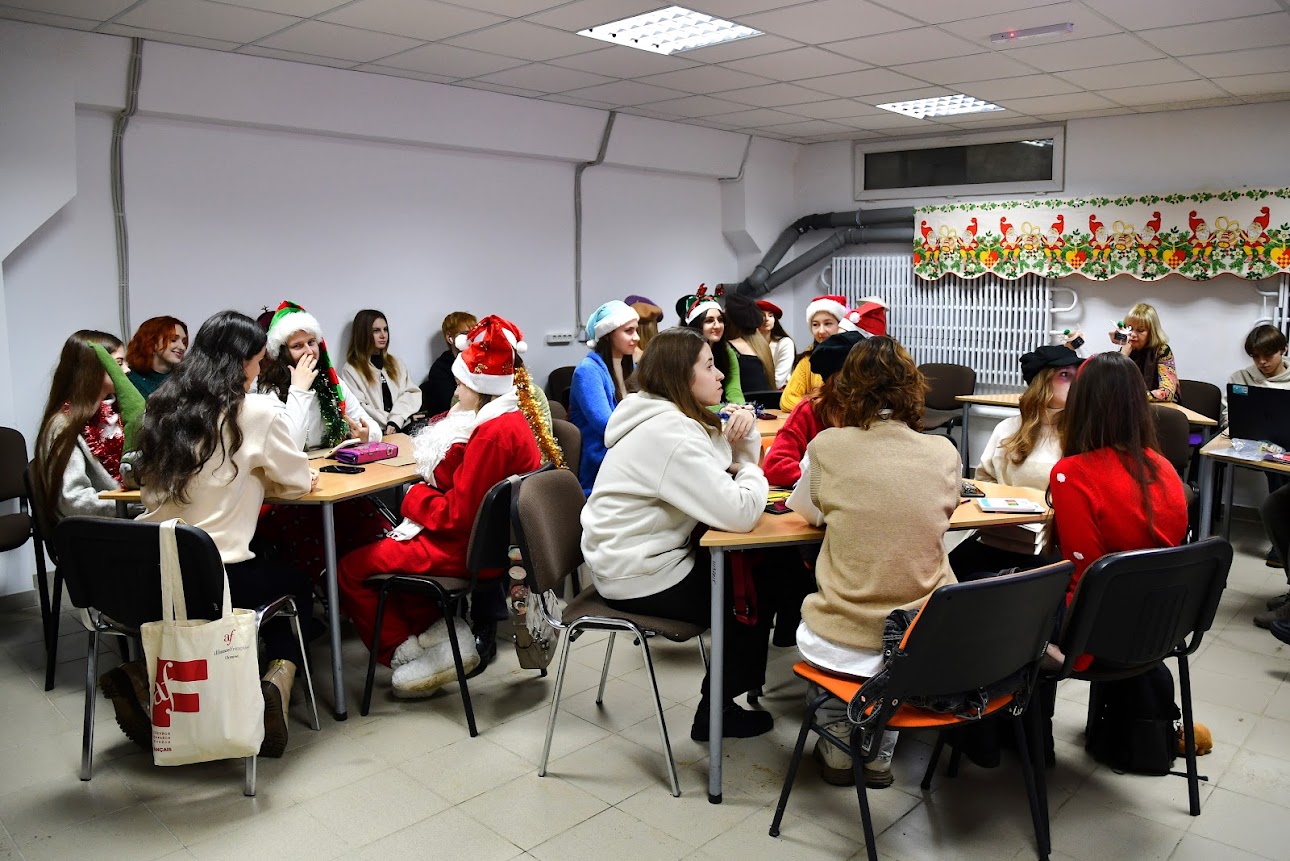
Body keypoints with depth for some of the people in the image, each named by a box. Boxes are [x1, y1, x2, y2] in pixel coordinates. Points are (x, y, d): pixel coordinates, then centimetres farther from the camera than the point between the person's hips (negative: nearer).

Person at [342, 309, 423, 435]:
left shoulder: (395, 363, 22)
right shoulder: (351, 370, 6)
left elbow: (410, 392, 7)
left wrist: (396, 419, -11)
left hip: (403, 427, 5)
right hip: (376, 432, -5)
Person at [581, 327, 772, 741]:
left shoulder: (671, 415, 6)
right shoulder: (668, 433, -26)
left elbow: (732, 470, 13)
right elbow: (740, 514, -32)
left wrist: (744, 437, -9)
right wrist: (753, 474, -11)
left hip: (637, 555, 9)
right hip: (640, 578, -9)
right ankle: (716, 714, 23)